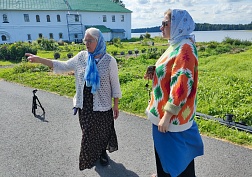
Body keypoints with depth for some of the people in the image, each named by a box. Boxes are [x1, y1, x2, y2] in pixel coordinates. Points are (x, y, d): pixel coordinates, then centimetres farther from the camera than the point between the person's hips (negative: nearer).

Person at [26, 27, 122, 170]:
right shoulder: (81, 57, -1)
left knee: (103, 131, 14)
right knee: (88, 132, 14)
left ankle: (103, 152, 42)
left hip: (103, 105, -2)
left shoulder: (109, 60, -11)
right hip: (85, 105, 3)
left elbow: (115, 84, -6)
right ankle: (91, 157, 38)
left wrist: (116, 105, -4)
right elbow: (64, 66, 7)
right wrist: (39, 59, 1)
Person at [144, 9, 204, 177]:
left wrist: (167, 116, -22)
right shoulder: (176, 45, 9)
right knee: (164, 148, 25)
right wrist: (154, 75, 1)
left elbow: (181, 86, -25)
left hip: (174, 115, -10)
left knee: (176, 152, 9)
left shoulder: (185, 49, -21)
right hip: (164, 110, 10)